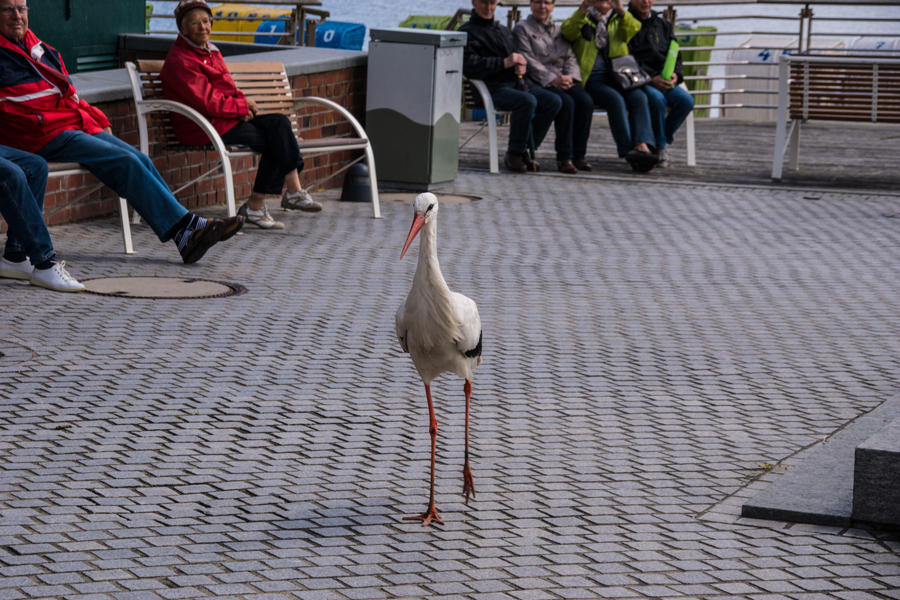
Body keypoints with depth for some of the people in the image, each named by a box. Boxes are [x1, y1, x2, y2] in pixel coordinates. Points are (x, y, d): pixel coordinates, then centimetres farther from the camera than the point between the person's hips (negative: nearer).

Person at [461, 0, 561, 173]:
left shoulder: (504, 31, 27)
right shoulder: (467, 32, 1)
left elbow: (518, 57, 33)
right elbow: (468, 64, -14)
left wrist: (522, 66, 5)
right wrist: (504, 63, -18)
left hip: (515, 84, 8)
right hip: (491, 89, -8)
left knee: (553, 101, -12)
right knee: (527, 100, -33)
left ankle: (524, 150, -6)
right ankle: (514, 153, -18)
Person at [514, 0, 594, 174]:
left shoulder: (559, 30, 24)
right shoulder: (522, 29, 6)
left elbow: (571, 57, 15)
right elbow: (529, 60, -6)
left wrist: (570, 76, -8)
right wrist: (552, 79, -17)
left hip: (564, 81, 5)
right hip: (536, 83, -5)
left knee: (586, 101, -24)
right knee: (566, 102, -32)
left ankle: (578, 155, -18)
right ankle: (564, 157, -27)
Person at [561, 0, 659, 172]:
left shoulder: (619, 20, 22)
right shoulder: (583, 19, 16)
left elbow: (635, 31, -1)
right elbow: (567, 31, -7)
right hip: (592, 79, -3)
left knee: (639, 97, -28)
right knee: (615, 99, -32)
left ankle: (642, 146, -45)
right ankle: (629, 151, -38)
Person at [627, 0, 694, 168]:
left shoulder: (662, 23, 19)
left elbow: (674, 54, 18)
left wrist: (675, 75, -5)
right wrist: (651, 78, -19)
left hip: (664, 80, 5)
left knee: (686, 100, -22)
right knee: (657, 99, -35)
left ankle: (663, 140, -6)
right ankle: (660, 146, -17)